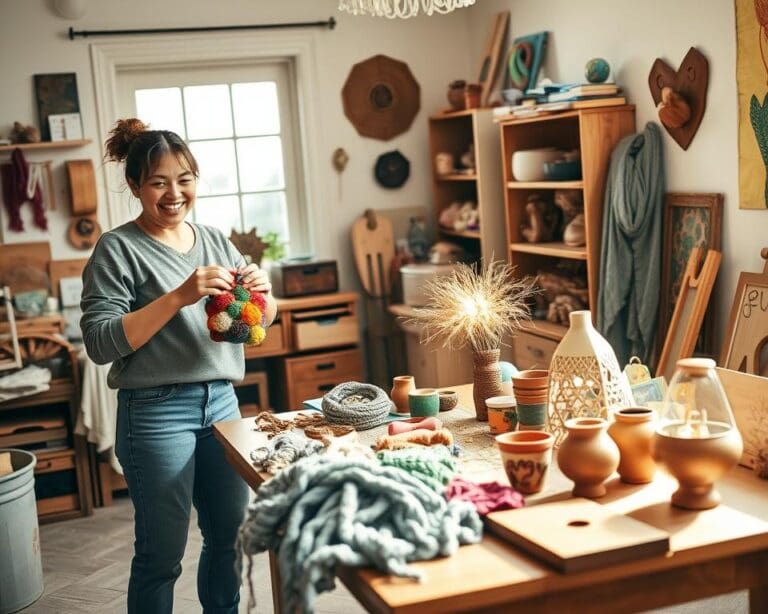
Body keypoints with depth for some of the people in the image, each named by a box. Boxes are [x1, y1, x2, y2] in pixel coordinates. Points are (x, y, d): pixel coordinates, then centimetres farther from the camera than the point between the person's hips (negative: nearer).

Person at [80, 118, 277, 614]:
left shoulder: (215, 241, 9)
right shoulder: (119, 249, -7)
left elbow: (260, 321, 14)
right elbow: (100, 342, -15)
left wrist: (261, 293, -10)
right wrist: (179, 297, -23)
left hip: (222, 401, 6)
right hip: (158, 411, -5)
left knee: (230, 535, 15)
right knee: (162, 553, 3)